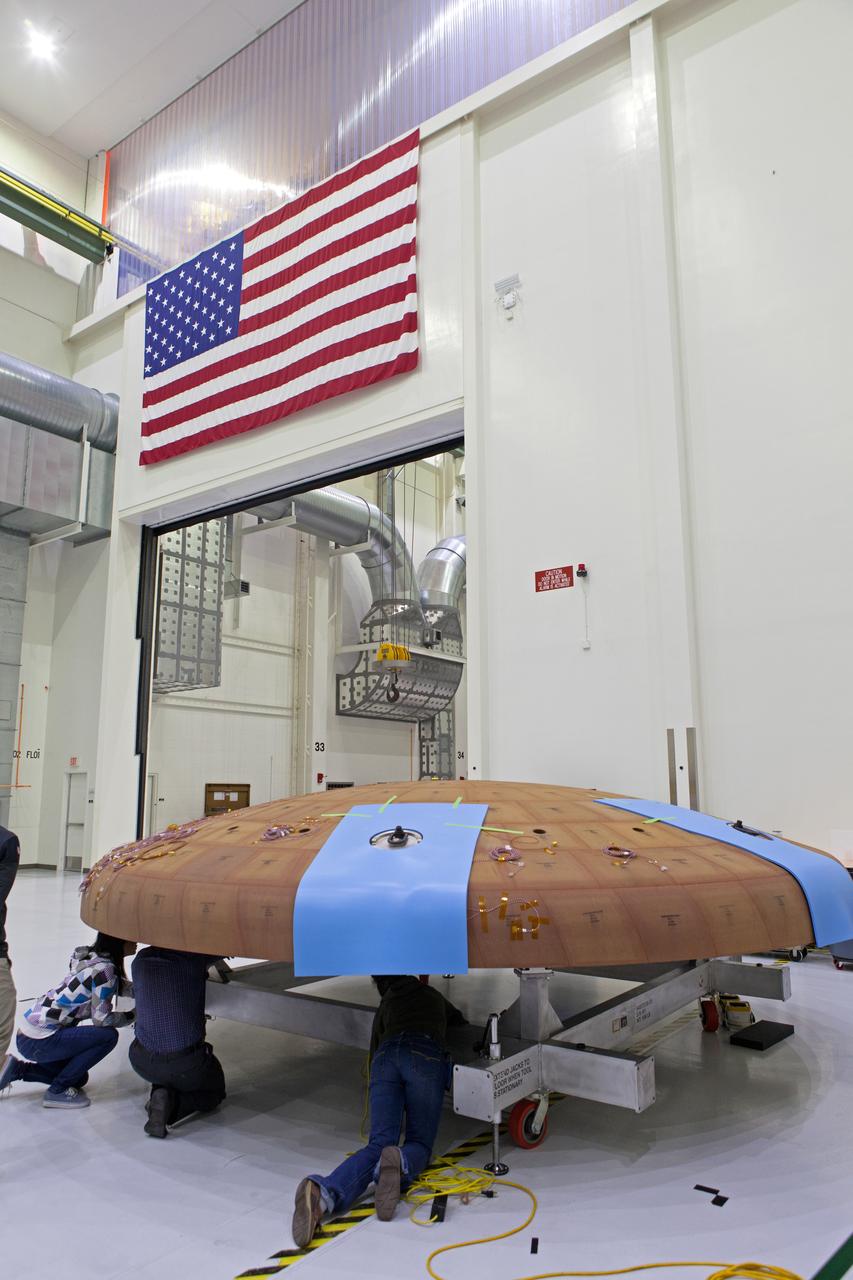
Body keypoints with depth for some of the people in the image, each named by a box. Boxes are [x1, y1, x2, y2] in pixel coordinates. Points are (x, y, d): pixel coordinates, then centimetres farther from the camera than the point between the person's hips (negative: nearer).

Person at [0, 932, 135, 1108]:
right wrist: (133, 1015, -4)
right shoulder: (104, 969, -23)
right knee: (108, 1036, -13)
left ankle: (16, 1069, 19)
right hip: (38, 1042, -10)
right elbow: (101, 1019, -19)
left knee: (78, 1078, 24)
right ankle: (57, 1092, -1)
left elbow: (122, 987, 13)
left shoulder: (91, 956, 4)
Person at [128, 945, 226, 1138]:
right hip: (185, 1066, -4)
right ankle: (171, 1103, -5)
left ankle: (160, 1091, 6)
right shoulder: (192, 958, -11)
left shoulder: (141, 960, 0)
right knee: (214, 1092, 25)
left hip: (143, 1062, 4)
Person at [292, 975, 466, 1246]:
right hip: (425, 1058, -2)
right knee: (419, 1143, 5)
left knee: (378, 1144, -7)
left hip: (386, 1056, 2)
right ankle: (400, 1165, -35)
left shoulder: (386, 1004, 36)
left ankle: (323, 1194, -38)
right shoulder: (433, 995, 37)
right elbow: (459, 1021, 57)